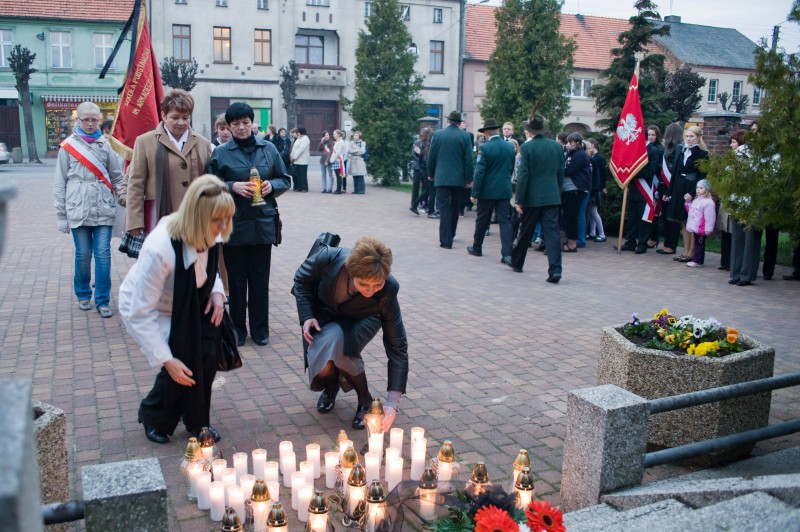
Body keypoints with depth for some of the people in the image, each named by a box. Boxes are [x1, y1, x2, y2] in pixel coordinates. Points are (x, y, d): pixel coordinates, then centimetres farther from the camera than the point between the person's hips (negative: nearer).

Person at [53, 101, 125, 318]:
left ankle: (102, 300, 7)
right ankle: (83, 294, 26)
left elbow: (117, 176, 11)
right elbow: (60, 182, 3)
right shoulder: (68, 146, 2)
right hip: (78, 209, -1)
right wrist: (61, 214, 1)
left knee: (103, 254, -1)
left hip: (104, 209, 1)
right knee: (83, 255, 6)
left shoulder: (105, 144, 6)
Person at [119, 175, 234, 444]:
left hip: (185, 305, 6)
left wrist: (216, 291, -14)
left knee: (207, 354, -12)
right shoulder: (159, 250, -40)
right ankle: (153, 417, 11)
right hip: (144, 309, -6)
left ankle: (197, 422, 13)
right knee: (183, 364, -20)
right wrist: (166, 360, -33)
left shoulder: (205, 235, -18)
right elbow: (141, 313, -34)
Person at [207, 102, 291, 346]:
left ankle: (260, 330, 18)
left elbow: (285, 180, 11)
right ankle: (237, 329, 19)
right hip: (233, 225, -1)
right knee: (236, 279, 6)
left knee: (260, 278, 6)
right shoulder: (220, 153, 2)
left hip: (263, 223, 1)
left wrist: (272, 186, -9)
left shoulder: (268, 149, 7)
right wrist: (233, 187, -15)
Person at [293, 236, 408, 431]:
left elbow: (397, 345, -29)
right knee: (320, 365, -23)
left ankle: (364, 399, -9)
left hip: (358, 321, -1)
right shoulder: (329, 259, -35)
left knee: (336, 341, -35)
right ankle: (331, 386, 18)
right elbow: (301, 279, -10)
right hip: (322, 315, 2)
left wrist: (392, 403, -33)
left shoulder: (387, 291, -35)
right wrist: (306, 317, -22)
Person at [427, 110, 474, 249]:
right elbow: (468, 159, -5)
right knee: (455, 208, 17)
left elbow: (431, 157, 3)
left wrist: (431, 174, 15)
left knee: (444, 208, -1)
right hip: (459, 178, 1)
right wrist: (469, 179, 2)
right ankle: (450, 235, 29)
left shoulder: (437, 134, -2)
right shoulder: (465, 136, -4)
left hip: (441, 178, -1)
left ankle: (446, 240, -7)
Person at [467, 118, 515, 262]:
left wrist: (474, 193, -10)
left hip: (487, 191, -3)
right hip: (505, 190, 3)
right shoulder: (510, 146, 2)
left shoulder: (484, 148, -13)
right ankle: (507, 253, -7)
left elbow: (479, 172, -14)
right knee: (505, 221, 1)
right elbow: (511, 169, 11)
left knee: (482, 220, 12)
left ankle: (477, 248, 27)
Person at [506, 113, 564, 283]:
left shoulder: (527, 147, -10)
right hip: (552, 197, 3)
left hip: (533, 197, -3)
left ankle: (516, 262, 31)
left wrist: (518, 200, -7)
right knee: (552, 232, -1)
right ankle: (555, 270, -10)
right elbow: (560, 173, 9)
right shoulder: (557, 146, 4)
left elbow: (523, 175, -11)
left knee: (525, 232, 13)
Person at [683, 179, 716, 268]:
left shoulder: (708, 202, -16)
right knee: (697, 243, 15)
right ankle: (695, 259, 22)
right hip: (695, 227, 9)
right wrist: (688, 202, 20)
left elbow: (709, 217, -19)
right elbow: (690, 211, 29)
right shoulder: (696, 200, 13)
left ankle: (698, 261, 1)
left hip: (701, 229, -9)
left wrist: (708, 229, -21)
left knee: (700, 244, -3)